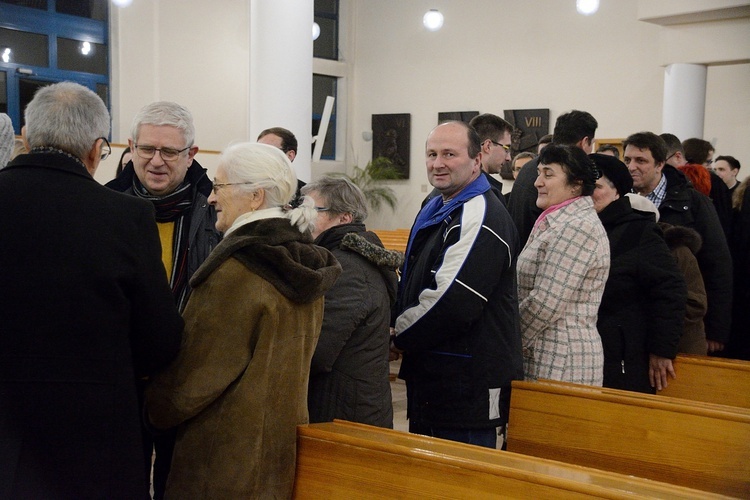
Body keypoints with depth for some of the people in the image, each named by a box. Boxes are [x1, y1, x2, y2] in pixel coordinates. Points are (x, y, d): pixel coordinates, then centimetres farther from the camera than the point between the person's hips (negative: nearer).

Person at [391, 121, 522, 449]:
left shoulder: (481, 218, -17)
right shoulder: (437, 209, 15)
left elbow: (453, 302, -25)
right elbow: (415, 281, 24)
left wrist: (400, 336, -9)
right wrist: (400, 329, 5)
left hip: (468, 383, -10)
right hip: (430, 376, 10)